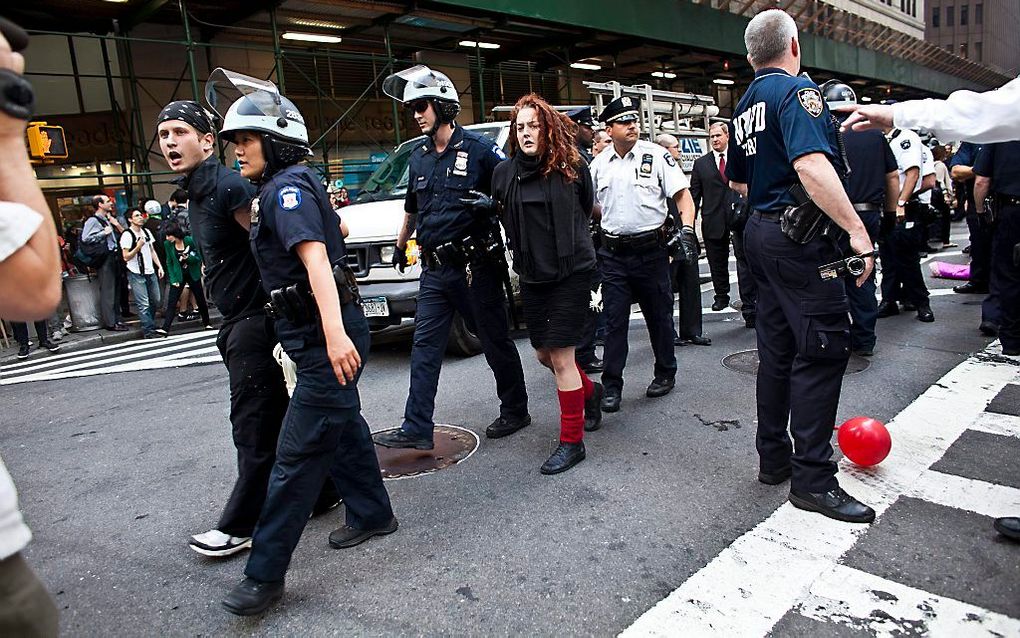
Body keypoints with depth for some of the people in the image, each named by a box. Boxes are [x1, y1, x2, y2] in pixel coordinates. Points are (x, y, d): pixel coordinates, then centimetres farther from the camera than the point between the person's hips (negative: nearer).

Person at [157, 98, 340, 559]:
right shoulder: (197, 193, 14)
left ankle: (240, 526, 12)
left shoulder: (229, 187, -16)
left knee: (254, 428, 0)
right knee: (283, 417, 16)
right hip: (239, 323, 10)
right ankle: (320, 493, 28)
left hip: (257, 322, -10)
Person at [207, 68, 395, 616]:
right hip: (316, 336, 11)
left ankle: (265, 574, 5)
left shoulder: (287, 187, -14)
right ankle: (371, 515, 39)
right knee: (341, 427, 21)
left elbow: (314, 255, -27)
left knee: (298, 453, -4)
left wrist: (335, 332, -38)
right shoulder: (275, 190, 16)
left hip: (326, 341, -11)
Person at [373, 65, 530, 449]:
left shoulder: (478, 150, -7)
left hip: (475, 266, -6)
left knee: (495, 341, 6)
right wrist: (400, 246, 35)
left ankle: (515, 412, 25)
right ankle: (417, 429, 9)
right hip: (434, 269, 6)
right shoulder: (419, 159, 13)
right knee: (424, 346, 4)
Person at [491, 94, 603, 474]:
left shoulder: (571, 166, -6)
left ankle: (572, 442, 7)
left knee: (561, 357, -6)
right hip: (531, 275, 5)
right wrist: (525, 249, 11)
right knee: (543, 354, 14)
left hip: (571, 272, -5)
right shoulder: (504, 172, 2)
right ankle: (589, 392, 42)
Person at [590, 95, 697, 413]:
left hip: (650, 250, -2)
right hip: (613, 254, 2)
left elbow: (683, 196, -3)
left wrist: (686, 231, -17)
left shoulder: (656, 155, -3)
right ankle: (612, 385, 8)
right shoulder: (599, 163, 8)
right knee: (614, 321, 2)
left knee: (659, 316, 10)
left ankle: (666, 374, 28)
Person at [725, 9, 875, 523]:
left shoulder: (745, 105, 16)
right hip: (801, 237, -9)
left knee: (777, 350, 13)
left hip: (761, 232, 9)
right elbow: (811, 164, -27)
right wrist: (856, 229, -26)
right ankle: (813, 478, -1)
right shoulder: (798, 90, -11)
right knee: (822, 350, -5)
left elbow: (737, 181, 26)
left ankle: (773, 460, 22)